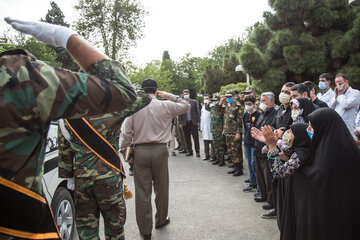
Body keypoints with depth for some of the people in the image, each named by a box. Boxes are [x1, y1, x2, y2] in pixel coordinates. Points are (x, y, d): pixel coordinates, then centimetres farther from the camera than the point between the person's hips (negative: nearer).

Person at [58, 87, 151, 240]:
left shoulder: (67, 119, 0)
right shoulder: (113, 110, -10)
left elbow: (64, 154, 5)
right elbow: (145, 98, 0)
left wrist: (67, 178, 14)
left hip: (81, 181, 3)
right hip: (109, 178, -2)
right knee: (114, 227, 15)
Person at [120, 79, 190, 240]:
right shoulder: (165, 106, -2)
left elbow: (127, 133, -3)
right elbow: (186, 106, 14)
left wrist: (123, 151, 7)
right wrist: (168, 96, 14)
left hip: (140, 152, 0)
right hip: (160, 150, 0)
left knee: (142, 191, 7)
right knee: (161, 188, 17)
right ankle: (161, 220, 36)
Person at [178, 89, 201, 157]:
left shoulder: (194, 102, 5)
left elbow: (197, 112, 4)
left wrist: (198, 121, -3)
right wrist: (180, 123, -1)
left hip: (193, 122, -1)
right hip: (185, 123, 1)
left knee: (195, 137, 0)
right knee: (187, 138, 6)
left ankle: (197, 151, 7)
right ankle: (189, 151, 16)